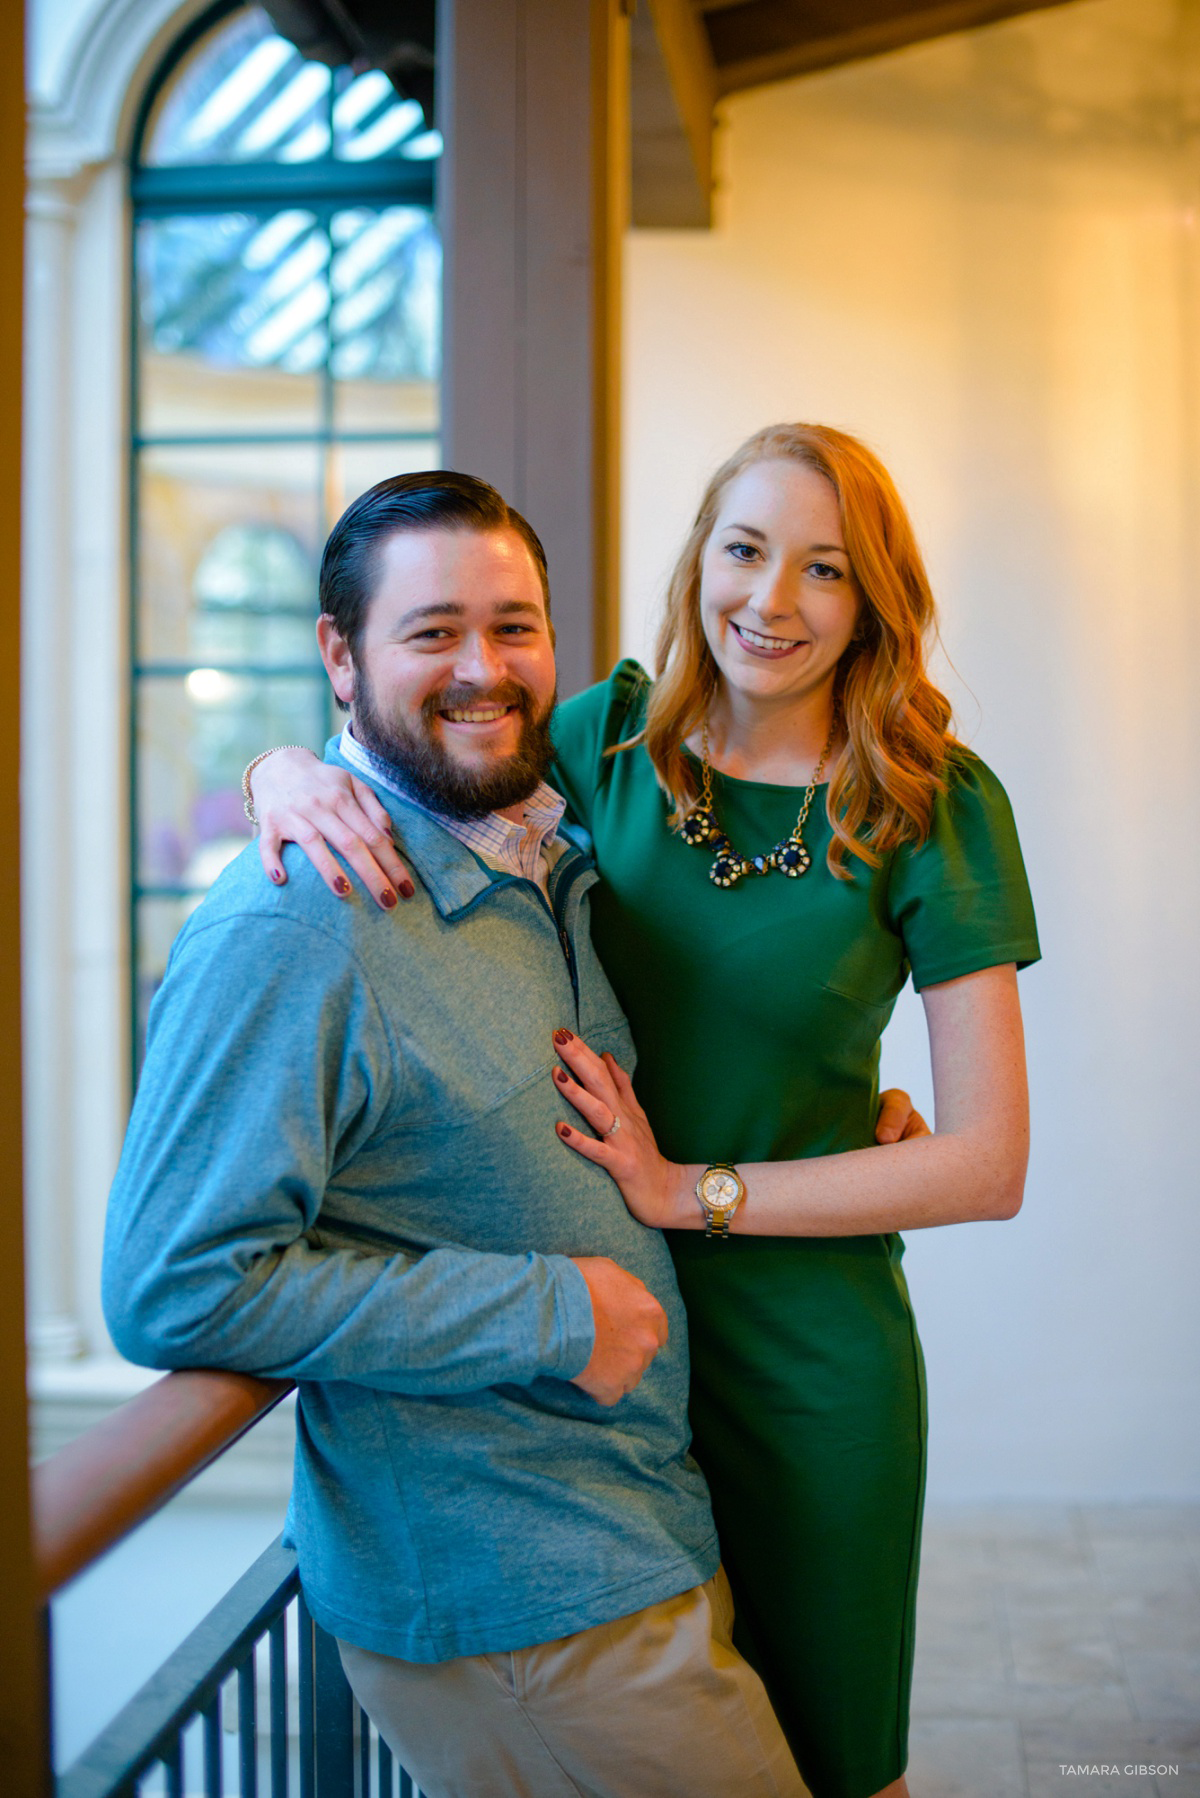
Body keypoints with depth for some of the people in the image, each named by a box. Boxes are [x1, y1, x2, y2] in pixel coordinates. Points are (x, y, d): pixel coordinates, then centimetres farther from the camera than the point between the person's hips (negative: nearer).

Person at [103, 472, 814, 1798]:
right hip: (499, 1607, -9)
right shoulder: (283, 932, -21)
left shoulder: (550, 870, 8)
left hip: (651, 1531, 9)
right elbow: (176, 1291, -25)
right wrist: (548, 1311, -21)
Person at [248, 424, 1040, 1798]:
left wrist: (694, 1191, -20)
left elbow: (988, 1164, -13)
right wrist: (292, 774, -22)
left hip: (803, 1355, -2)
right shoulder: (614, 736, -4)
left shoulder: (935, 809, -11)